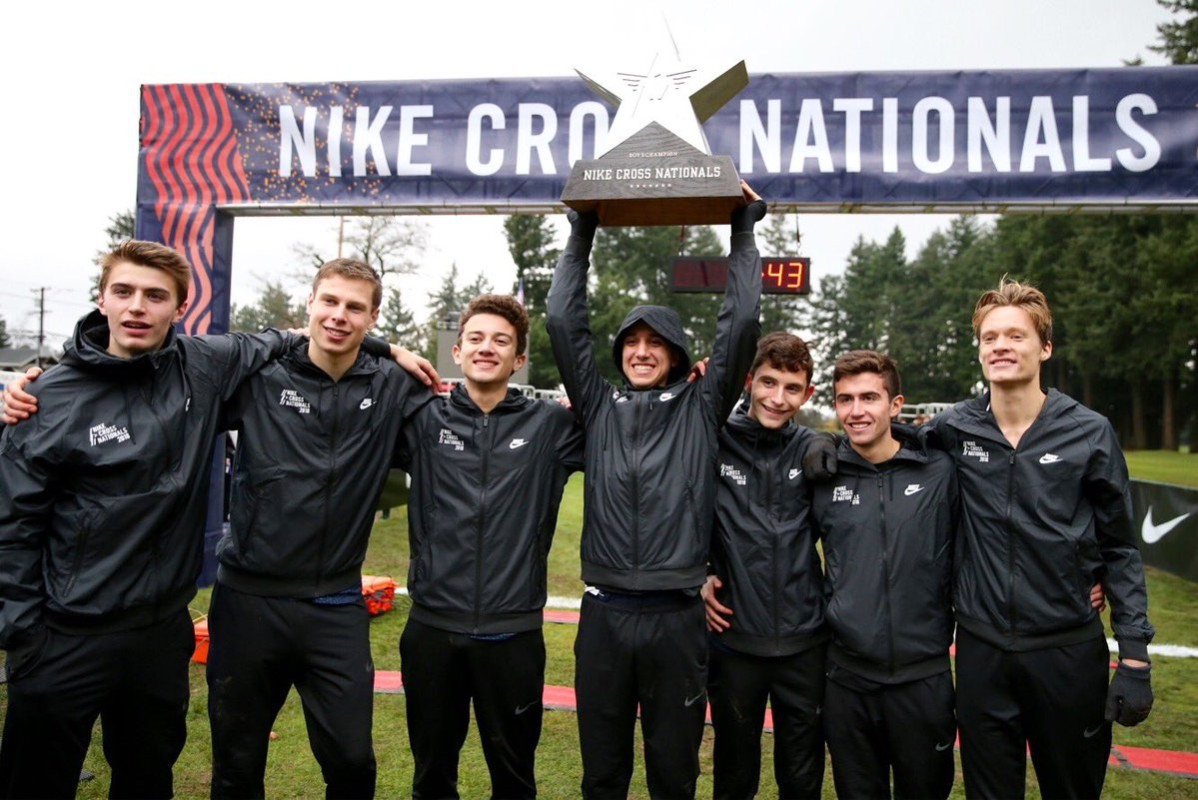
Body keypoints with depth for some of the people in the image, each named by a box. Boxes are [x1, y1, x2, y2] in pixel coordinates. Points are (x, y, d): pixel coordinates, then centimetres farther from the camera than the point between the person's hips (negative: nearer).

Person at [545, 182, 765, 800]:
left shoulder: (702, 410, 4)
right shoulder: (598, 406, 7)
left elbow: (740, 326, -1)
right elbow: (563, 322, 4)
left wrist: (742, 229, 3)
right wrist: (582, 231, 5)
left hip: (676, 616, -1)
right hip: (604, 612, 1)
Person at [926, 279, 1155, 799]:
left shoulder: (1089, 433, -6)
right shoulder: (955, 430, -3)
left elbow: (1120, 551, -1)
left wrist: (1135, 658, -4)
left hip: (1069, 651, -1)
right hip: (981, 650, 1)